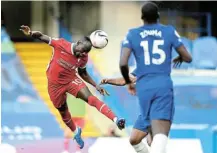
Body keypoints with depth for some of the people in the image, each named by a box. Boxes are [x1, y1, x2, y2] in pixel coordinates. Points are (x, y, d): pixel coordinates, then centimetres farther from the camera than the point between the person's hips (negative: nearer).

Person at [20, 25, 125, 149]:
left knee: (90, 98, -23)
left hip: (71, 80, 0)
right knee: (63, 111, 15)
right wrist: (31, 33, -39)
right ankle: (76, 132, 43)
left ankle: (115, 120, -35)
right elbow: (42, 37, -18)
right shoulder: (61, 44, -23)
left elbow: (83, 73, 7)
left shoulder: (83, 58, -12)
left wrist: (96, 85, -2)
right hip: (55, 83, 0)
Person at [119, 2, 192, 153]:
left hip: (143, 88, 2)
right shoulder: (169, 31, 9)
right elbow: (188, 58, 11)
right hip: (164, 85, -2)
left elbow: (123, 63, -2)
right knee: (160, 135, -21)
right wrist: (179, 58, 35)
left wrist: (129, 82, 17)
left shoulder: (132, 34, 9)